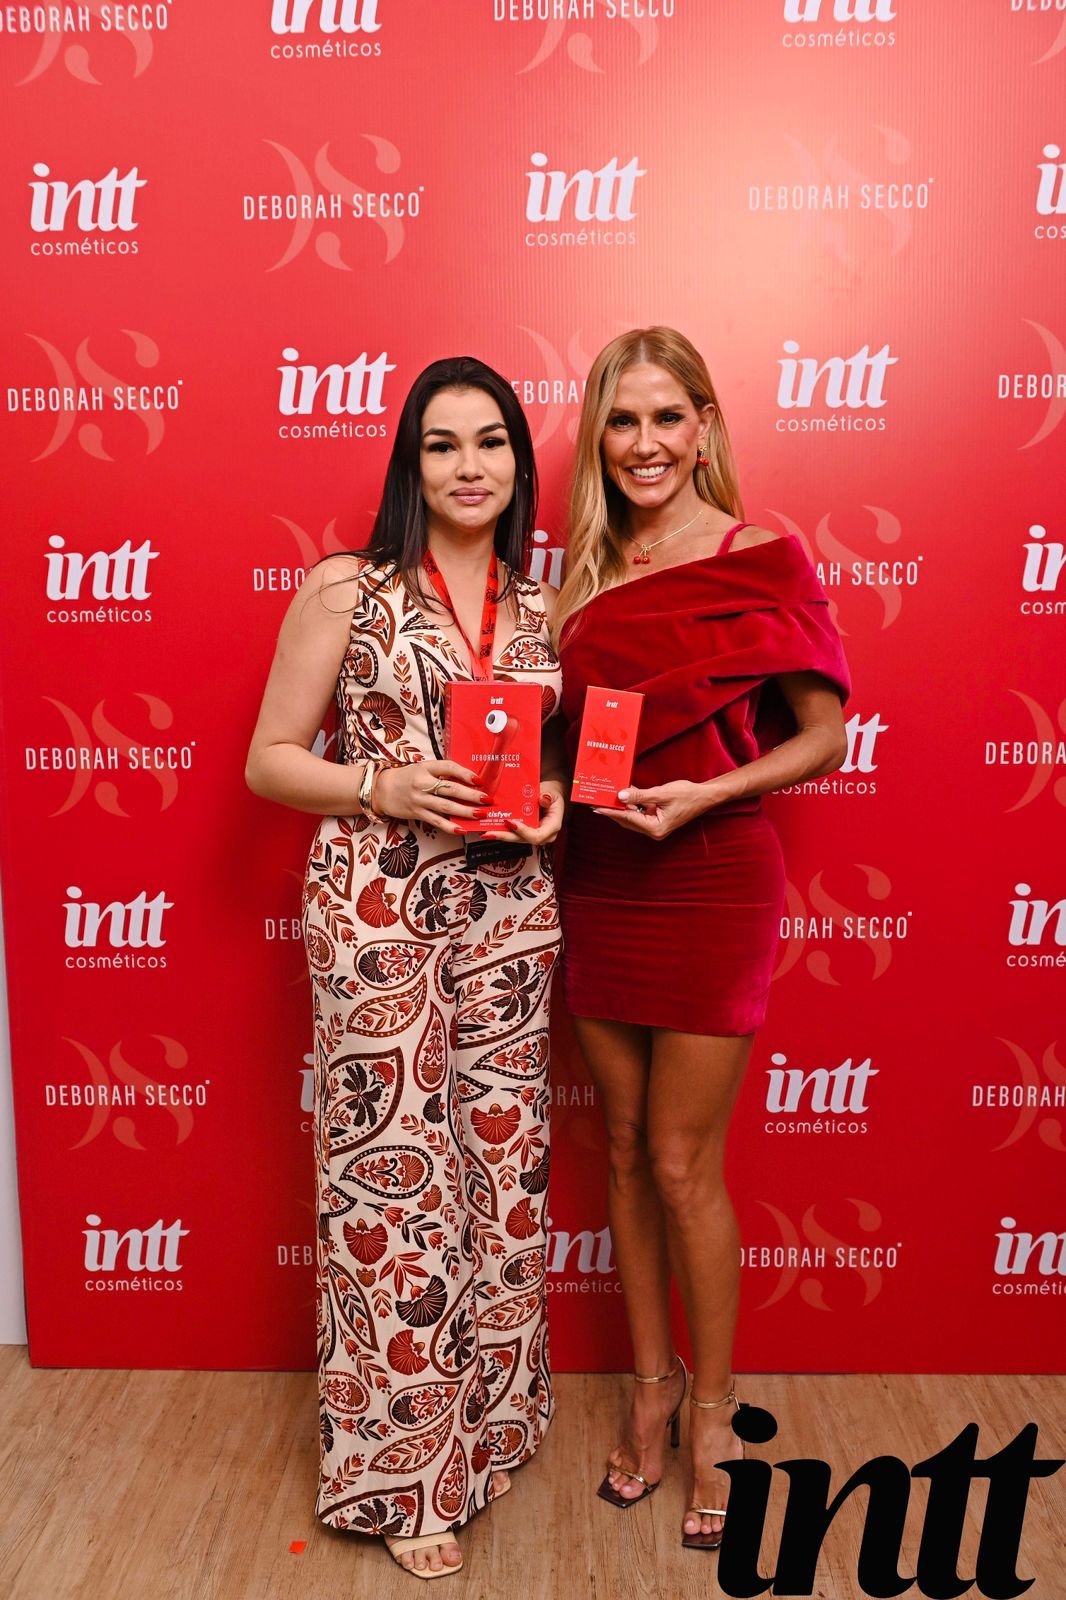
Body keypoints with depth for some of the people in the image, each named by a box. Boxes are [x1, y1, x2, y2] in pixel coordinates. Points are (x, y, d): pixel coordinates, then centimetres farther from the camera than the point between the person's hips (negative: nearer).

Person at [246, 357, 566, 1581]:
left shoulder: (542, 600, 10)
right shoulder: (346, 589, -3)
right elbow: (269, 760, -1)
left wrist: (551, 797, -1)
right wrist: (382, 786, -17)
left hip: (509, 914, 5)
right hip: (377, 914, -4)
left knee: (500, 1163, 13)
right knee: (392, 1176, 3)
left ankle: (487, 1420, 38)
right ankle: (401, 1464, 26)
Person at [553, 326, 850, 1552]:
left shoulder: (762, 561, -5)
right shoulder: (585, 571, 10)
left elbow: (823, 736, -5)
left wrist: (696, 796, -17)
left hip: (708, 887, -5)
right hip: (597, 885, 5)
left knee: (684, 1165, 4)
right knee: (626, 1148, 14)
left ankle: (714, 1414, 29)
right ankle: (653, 1381, 36)